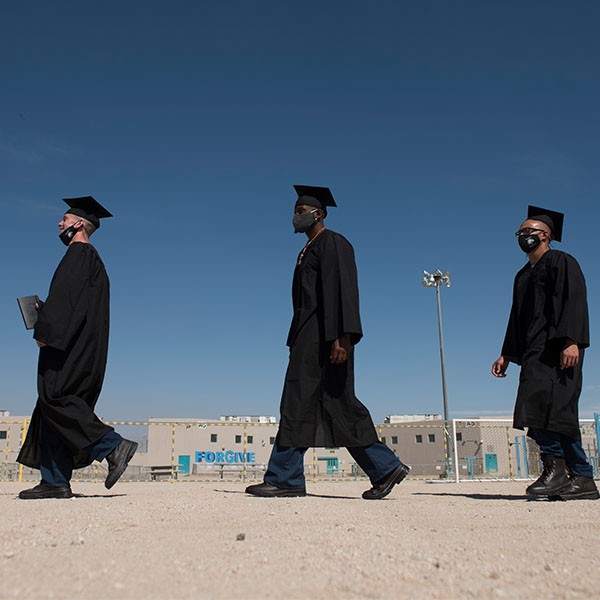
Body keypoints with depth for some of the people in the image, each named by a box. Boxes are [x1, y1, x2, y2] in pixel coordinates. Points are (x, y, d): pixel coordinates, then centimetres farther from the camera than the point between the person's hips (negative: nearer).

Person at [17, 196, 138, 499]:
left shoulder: (79, 253, -4)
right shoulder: (91, 258, 26)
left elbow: (65, 294, -17)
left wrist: (45, 330, -19)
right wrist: (44, 313, 20)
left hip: (71, 346, -10)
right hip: (77, 347, 10)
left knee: (54, 398, -17)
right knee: (52, 405, 5)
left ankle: (113, 446, -21)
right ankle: (55, 481, 2)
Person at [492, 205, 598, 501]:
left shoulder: (561, 262, 2)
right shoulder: (523, 276, 26)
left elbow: (574, 301, -12)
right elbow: (517, 318, 26)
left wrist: (571, 340, -25)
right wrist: (506, 354, 18)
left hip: (557, 349, -8)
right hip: (536, 352, 8)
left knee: (541, 401, -22)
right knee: (558, 412, 3)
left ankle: (555, 468, -19)